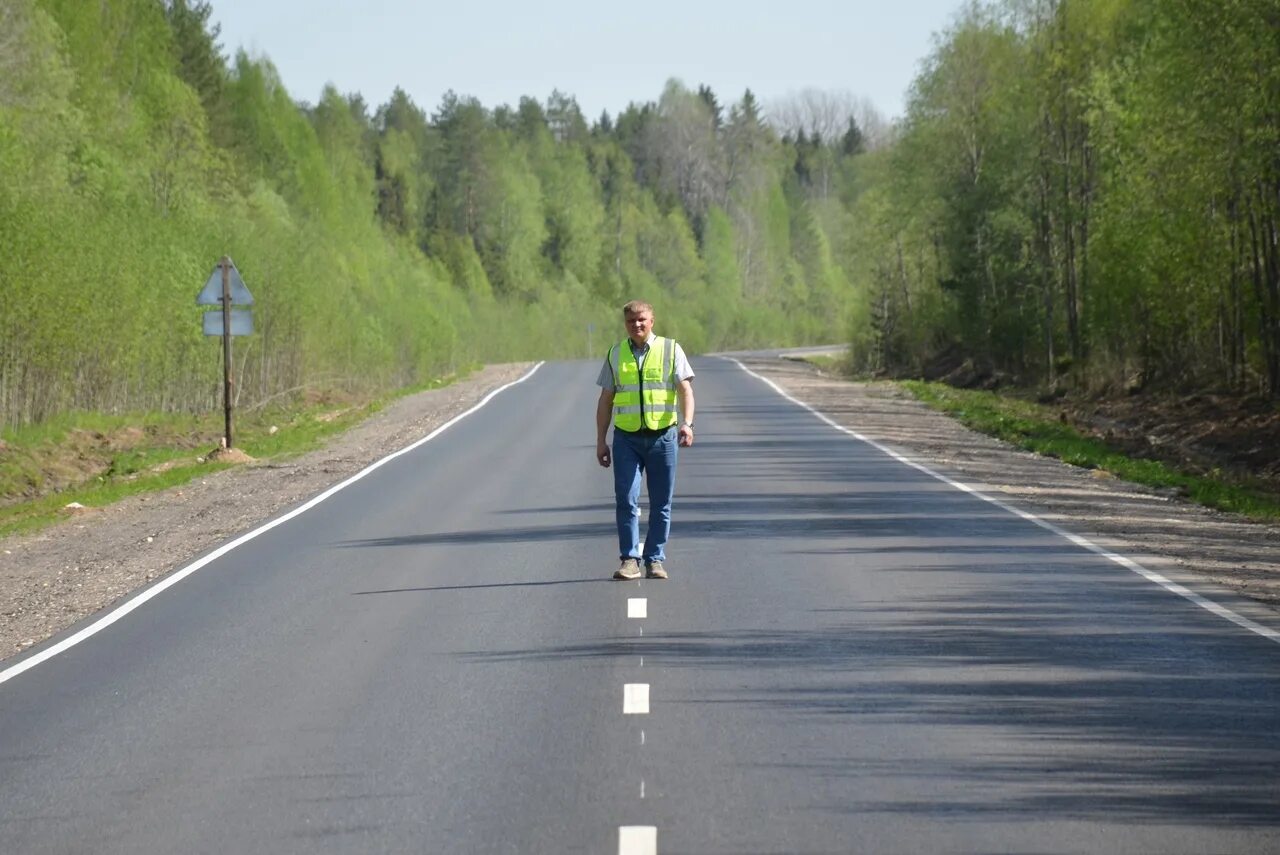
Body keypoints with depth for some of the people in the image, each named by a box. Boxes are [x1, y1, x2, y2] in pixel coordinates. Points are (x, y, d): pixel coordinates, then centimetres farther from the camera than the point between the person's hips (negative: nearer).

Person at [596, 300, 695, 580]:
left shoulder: (671, 350, 3)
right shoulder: (616, 354, 9)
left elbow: (685, 389, -5)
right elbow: (605, 400, 13)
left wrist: (687, 423, -22)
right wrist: (601, 441, 8)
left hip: (662, 436, -1)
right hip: (626, 438, 1)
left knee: (661, 504, 2)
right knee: (625, 500, -8)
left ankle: (655, 560, 10)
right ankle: (629, 560, -4)